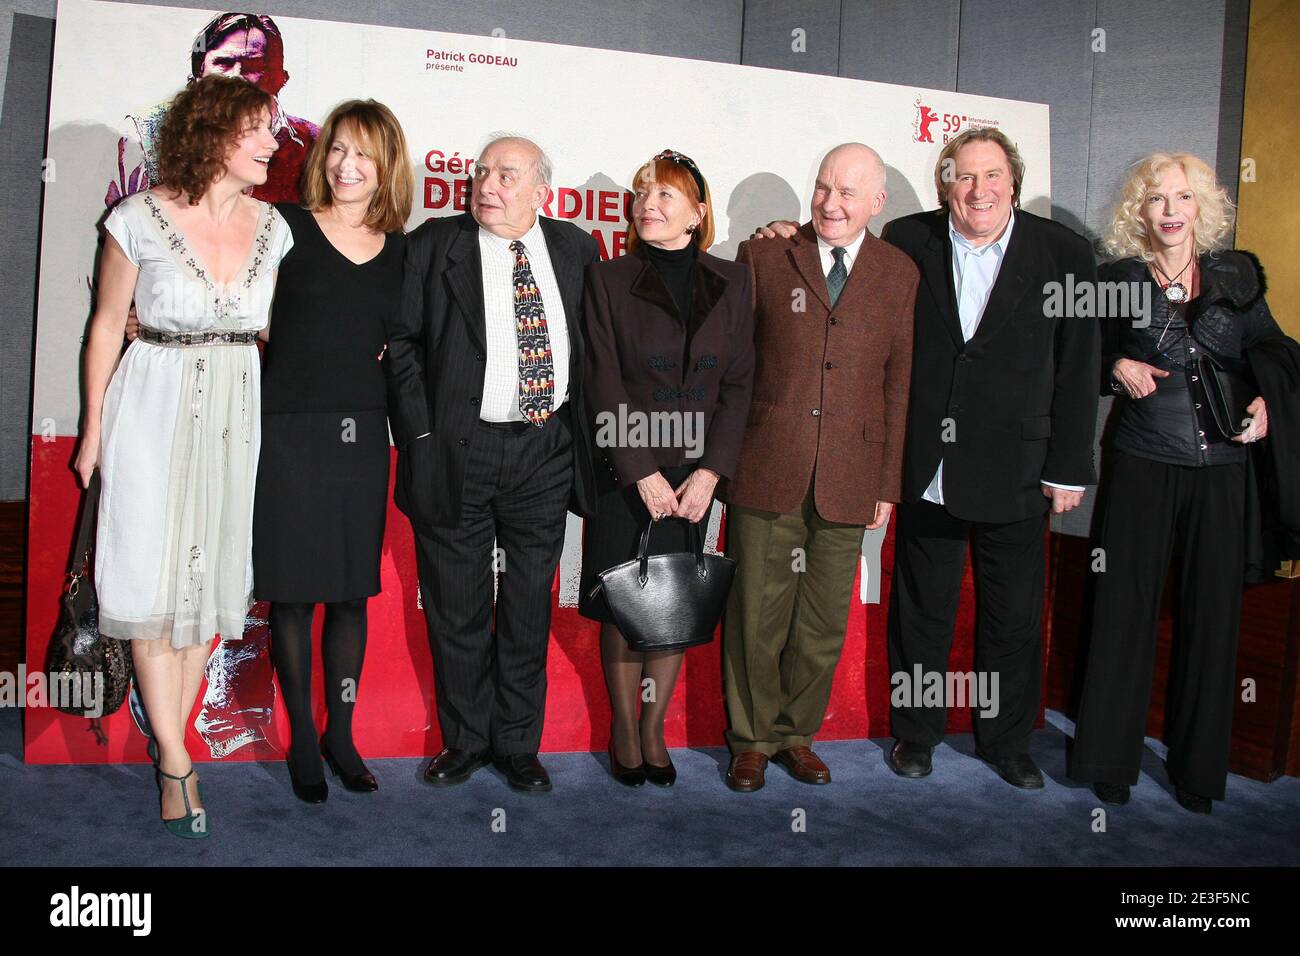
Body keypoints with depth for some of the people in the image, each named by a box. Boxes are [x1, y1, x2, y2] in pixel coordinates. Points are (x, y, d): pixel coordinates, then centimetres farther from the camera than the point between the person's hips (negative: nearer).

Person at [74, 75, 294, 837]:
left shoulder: (272, 227, 3)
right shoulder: (142, 219, -6)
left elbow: (279, 328, 8)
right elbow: (108, 325, 0)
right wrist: (95, 427, 1)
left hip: (239, 412, 3)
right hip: (157, 406, -3)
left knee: (212, 572, 8)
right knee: (157, 575, -1)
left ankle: (171, 737, 24)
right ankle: (176, 760, 9)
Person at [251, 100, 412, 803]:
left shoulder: (401, 250, 10)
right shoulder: (287, 225, 0)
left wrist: (389, 354, 2)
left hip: (363, 434, 3)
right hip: (290, 429, -3)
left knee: (353, 590, 8)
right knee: (294, 590, 3)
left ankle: (341, 734, 23)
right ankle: (302, 740, 19)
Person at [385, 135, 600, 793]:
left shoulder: (576, 250, 7)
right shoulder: (432, 245, 0)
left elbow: (595, 342, 13)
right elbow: (400, 342, -2)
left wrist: (580, 428, 4)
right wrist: (418, 433, -9)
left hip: (546, 451, 2)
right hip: (455, 450, -1)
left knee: (529, 605, 11)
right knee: (457, 607, 9)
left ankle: (517, 742, 27)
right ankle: (465, 739, 28)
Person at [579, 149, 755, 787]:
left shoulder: (732, 282, 6)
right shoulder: (607, 279, 0)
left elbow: (738, 383, 3)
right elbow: (604, 383, -6)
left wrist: (710, 471, -7)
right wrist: (642, 473, -12)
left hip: (695, 471, 2)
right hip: (623, 472, -2)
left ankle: (654, 729, 22)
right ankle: (623, 730, 21)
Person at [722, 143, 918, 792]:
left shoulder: (900, 275, 8)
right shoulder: (764, 257, 3)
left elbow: (898, 385, 8)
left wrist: (888, 484, 6)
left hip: (847, 479, 2)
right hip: (765, 469, -1)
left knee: (825, 622, 10)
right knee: (757, 614, 5)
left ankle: (797, 734, 30)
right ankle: (752, 740, 24)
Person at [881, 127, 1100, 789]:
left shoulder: (1064, 253, -2)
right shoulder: (906, 242, 0)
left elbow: (1077, 369, 0)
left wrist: (1068, 468, -2)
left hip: (1017, 476, 0)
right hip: (926, 470, 0)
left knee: (1014, 618, 12)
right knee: (920, 611, 13)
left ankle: (1006, 740, 32)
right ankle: (916, 733, 32)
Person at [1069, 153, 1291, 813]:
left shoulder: (1236, 274, 8)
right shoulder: (1119, 277, 2)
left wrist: (1265, 401, -4)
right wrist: (1118, 369, -12)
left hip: (1221, 467, 2)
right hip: (1141, 466, -2)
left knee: (1213, 611, 7)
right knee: (1126, 609, 3)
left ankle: (1198, 764, 22)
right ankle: (1111, 758, 17)